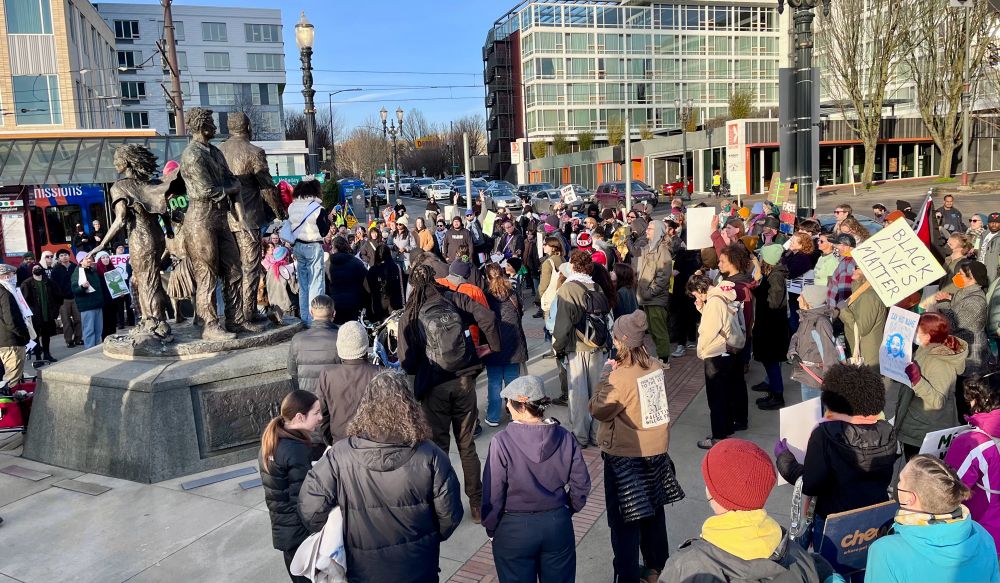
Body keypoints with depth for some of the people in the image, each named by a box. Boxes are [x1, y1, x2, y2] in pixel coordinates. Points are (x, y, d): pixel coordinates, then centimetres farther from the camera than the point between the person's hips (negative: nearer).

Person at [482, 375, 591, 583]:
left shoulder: (502, 441, -20)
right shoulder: (564, 437, -9)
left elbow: (493, 494, -15)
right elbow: (581, 484, -2)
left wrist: (490, 527, 1)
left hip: (514, 529, -3)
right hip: (558, 525, 3)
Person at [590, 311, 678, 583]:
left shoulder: (621, 377, -24)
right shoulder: (657, 367, -5)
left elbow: (598, 410, -15)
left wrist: (605, 376, -7)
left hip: (626, 456, -7)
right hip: (655, 449, 7)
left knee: (625, 520, 7)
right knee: (653, 510, 22)